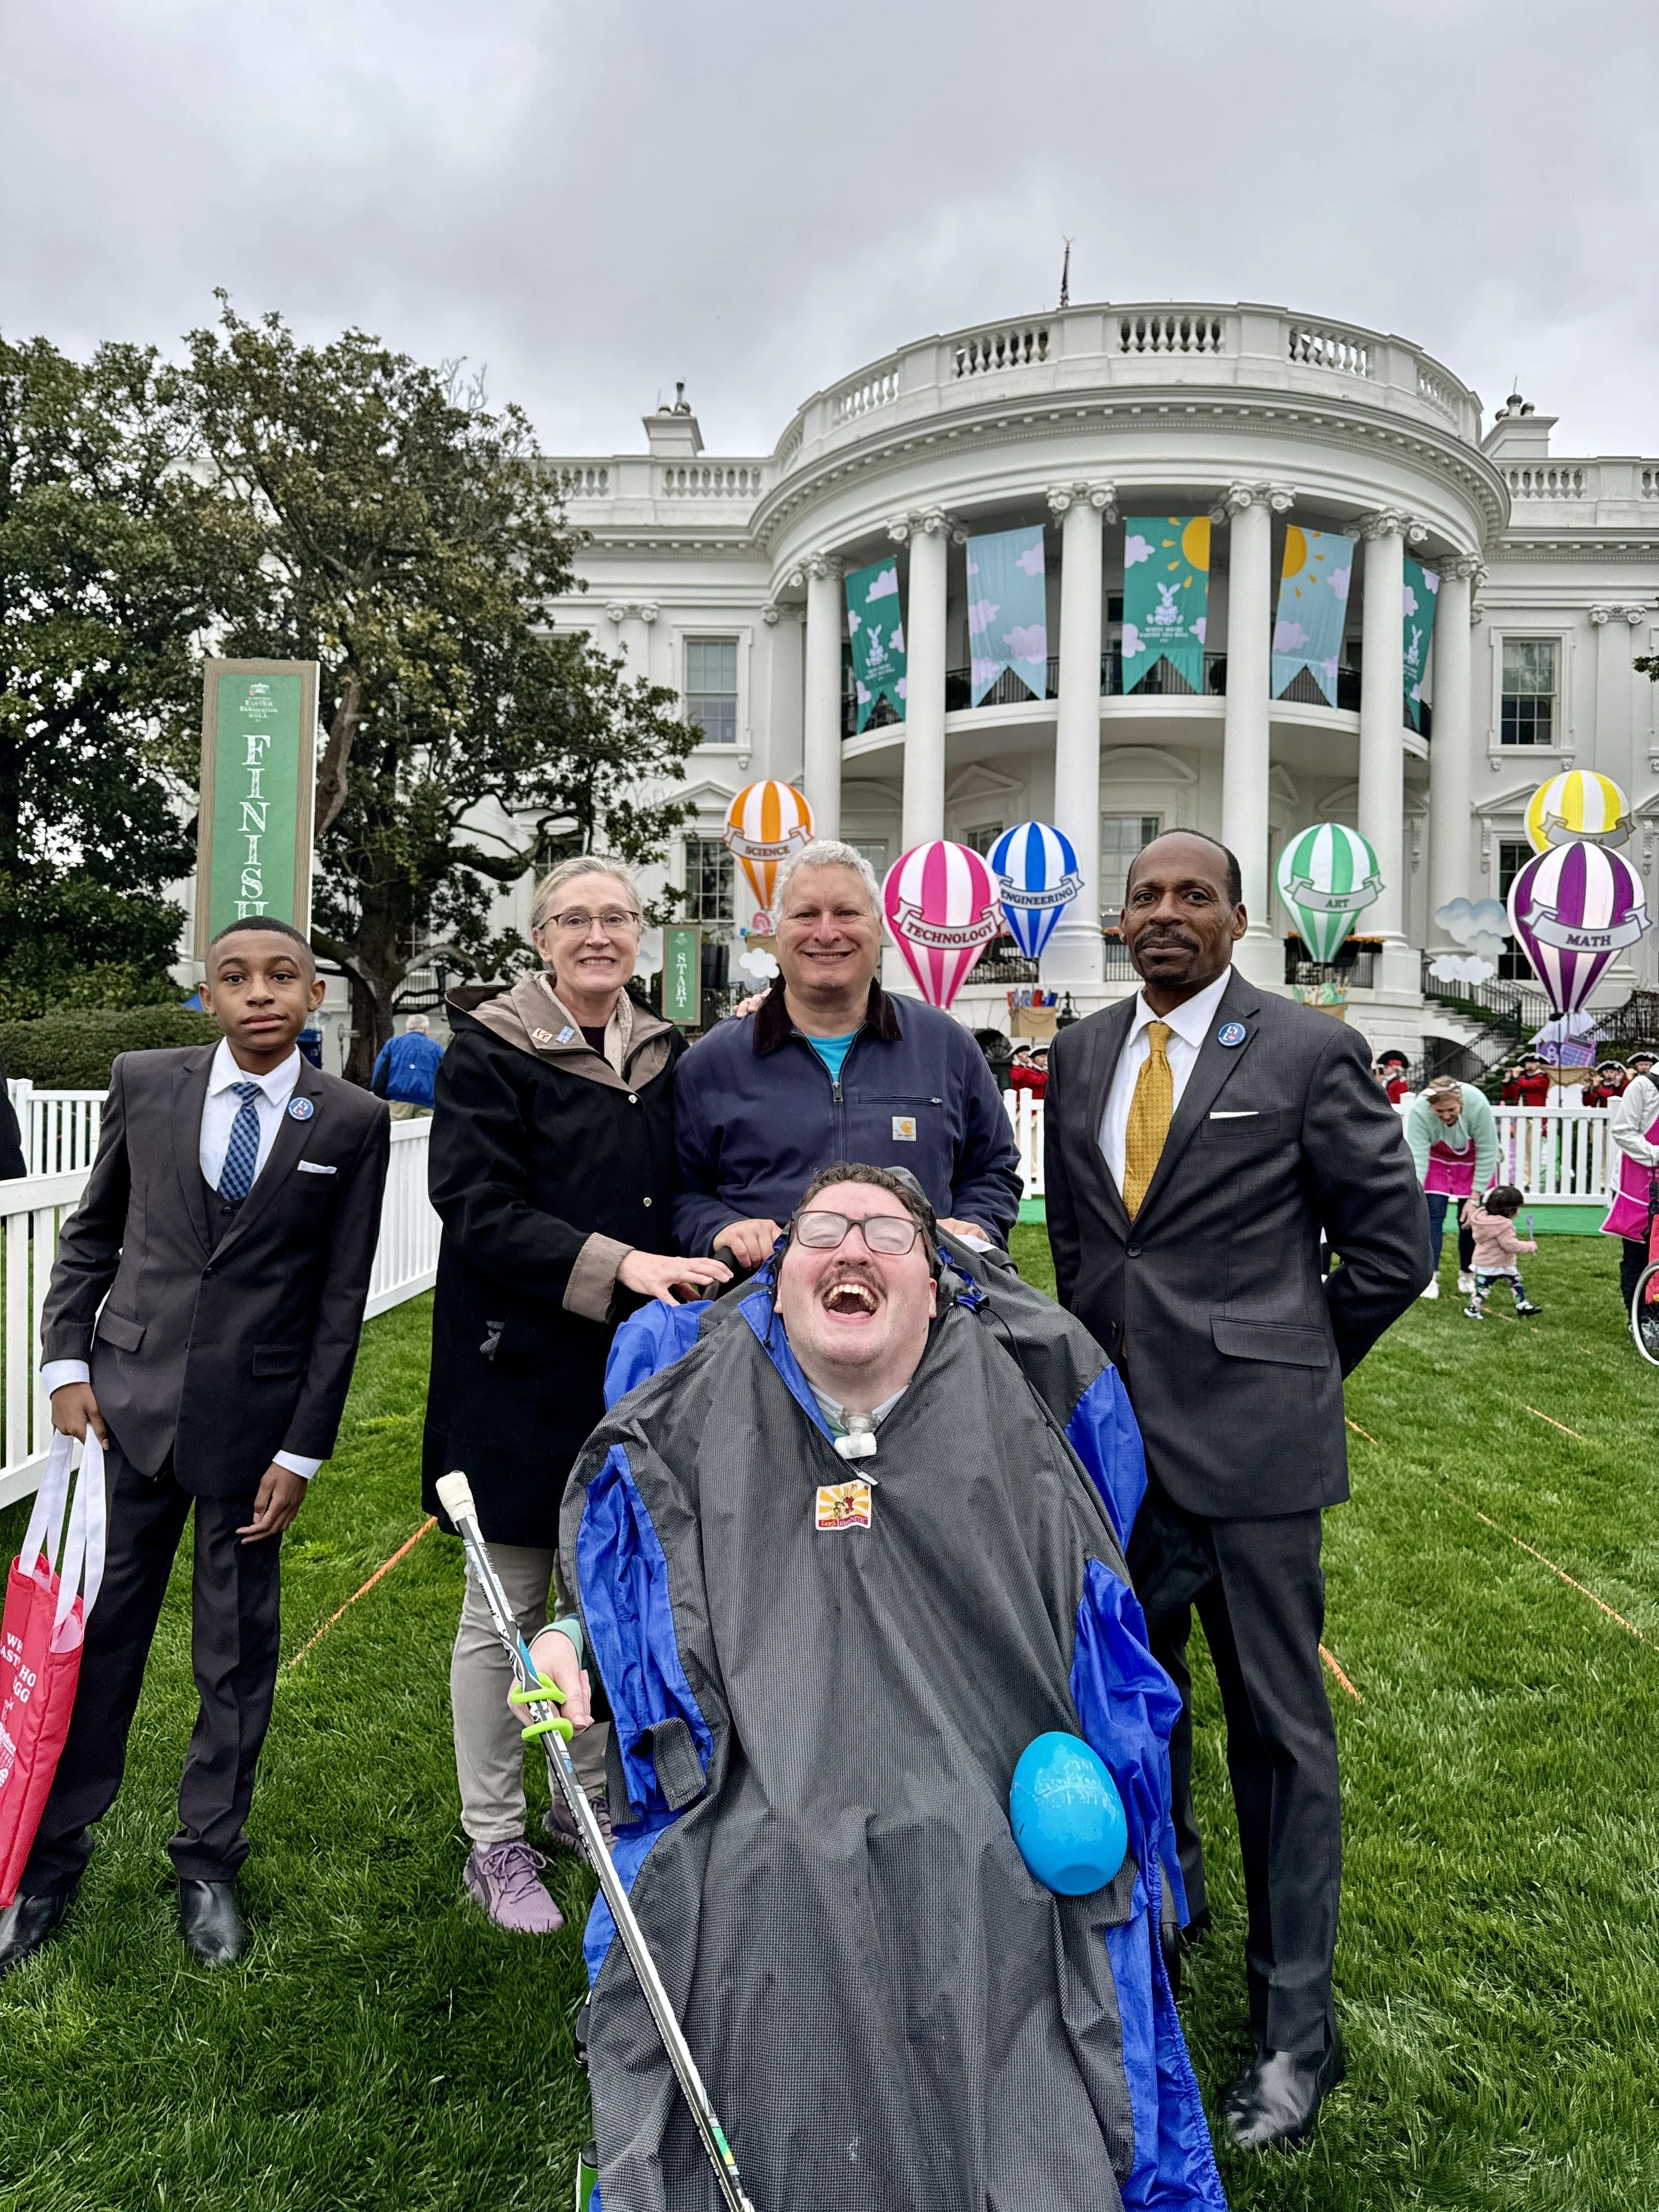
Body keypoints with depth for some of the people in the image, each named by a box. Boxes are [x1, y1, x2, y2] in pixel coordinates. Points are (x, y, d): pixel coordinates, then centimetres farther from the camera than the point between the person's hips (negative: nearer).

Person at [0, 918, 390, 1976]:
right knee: (92, 1633, 9)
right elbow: (91, 1234, 11)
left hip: (256, 1418, -1)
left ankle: (209, 1865, 30)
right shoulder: (144, 1083, 0)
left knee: (238, 1652, 11)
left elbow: (341, 1298, -4)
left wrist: (302, 1451, -4)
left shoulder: (352, 1121, -5)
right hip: (127, 1401, 2)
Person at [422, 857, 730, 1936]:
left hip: (632, 1367, 5)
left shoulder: (665, 1055, 9)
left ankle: (590, 1805, 32)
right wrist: (615, 1264, -24)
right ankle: (495, 1843, 24)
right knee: (507, 1609, 7)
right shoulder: (490, 1050, -7)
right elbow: (479, 1210, -16)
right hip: (521, 1370, -4)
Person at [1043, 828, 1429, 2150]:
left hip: (1247, 1442, -5)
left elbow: (1396, 1242, -1)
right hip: (1113, 1431, 5)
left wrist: (1291, 1367, 4)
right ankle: (1163, 1903, 45)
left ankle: (1296, 2026, 23)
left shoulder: (1309, 1051, -6)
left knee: (1280, 1728, 6)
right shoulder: (1080, 1053, 9)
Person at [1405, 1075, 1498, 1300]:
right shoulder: (1418, 1111, -35)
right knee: (1433, 1214, -9)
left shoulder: (1478, 1104, -36)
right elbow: (1417, 1158, -36)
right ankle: (1430, 1276, -5)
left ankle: (1467, 1275, 14)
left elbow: (1487, 1153, -25)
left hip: (1473, 1159, 0)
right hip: (1436, 1159, 0)